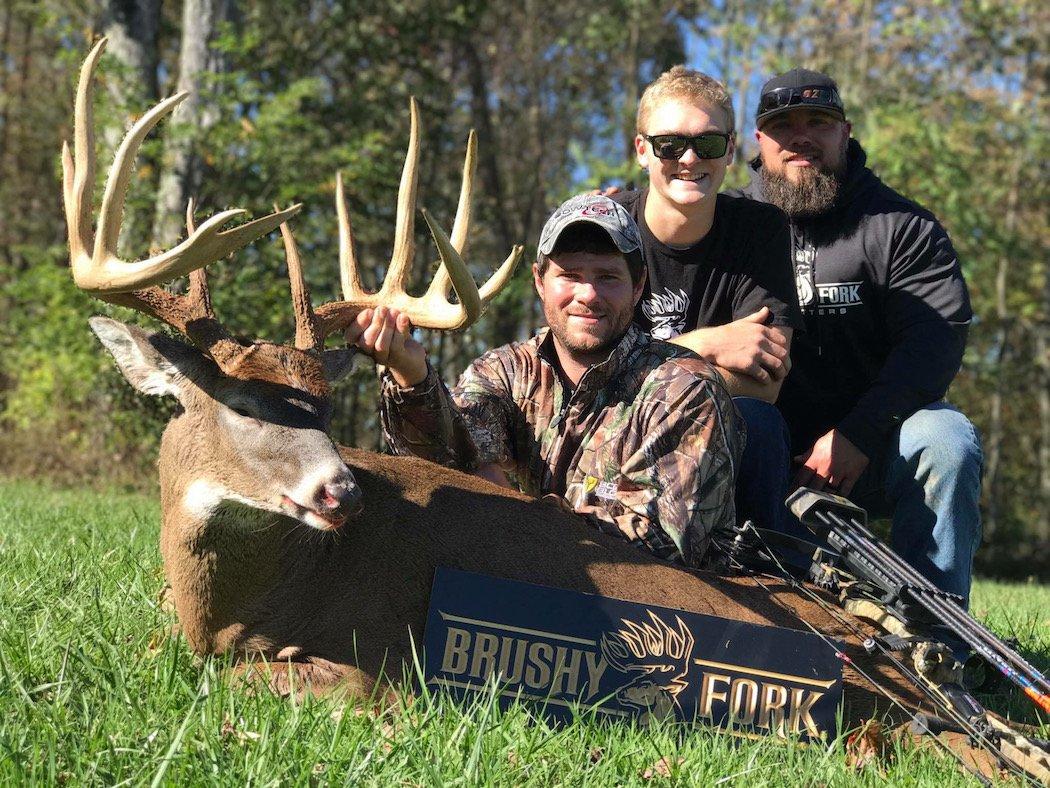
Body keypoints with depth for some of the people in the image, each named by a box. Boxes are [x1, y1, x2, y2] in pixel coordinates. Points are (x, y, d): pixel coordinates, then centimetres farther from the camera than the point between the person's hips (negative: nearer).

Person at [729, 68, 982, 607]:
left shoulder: (902, 226, 4)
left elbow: (938, 336, -9)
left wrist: (857, 434, -21)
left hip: (872, 449, -1)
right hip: (766, 451, 1)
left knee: (944, 441, -30)